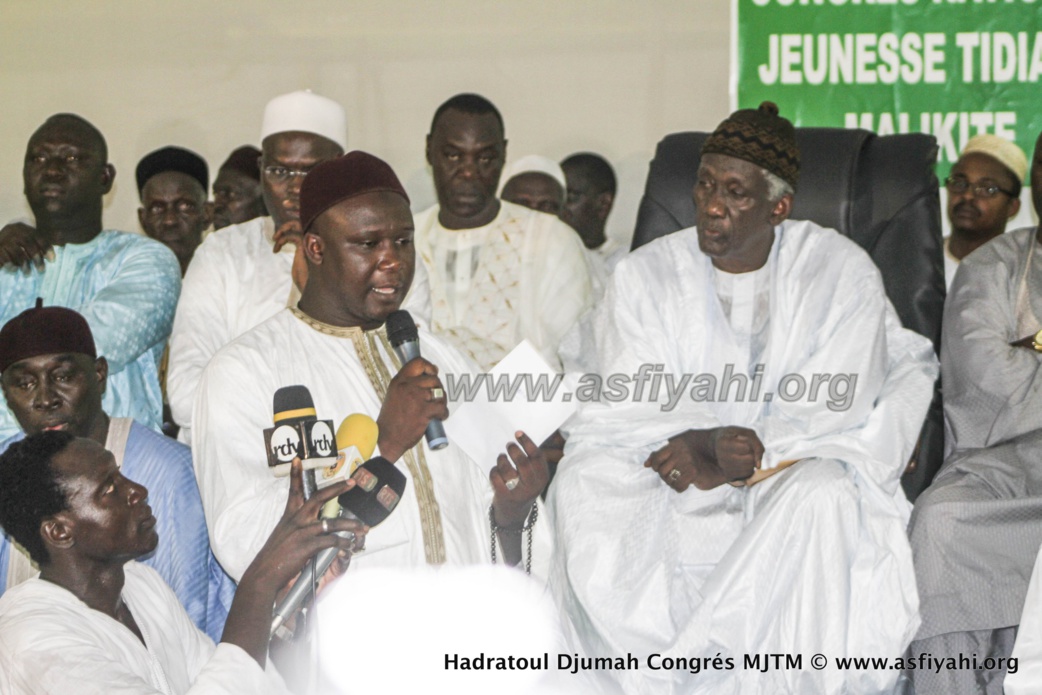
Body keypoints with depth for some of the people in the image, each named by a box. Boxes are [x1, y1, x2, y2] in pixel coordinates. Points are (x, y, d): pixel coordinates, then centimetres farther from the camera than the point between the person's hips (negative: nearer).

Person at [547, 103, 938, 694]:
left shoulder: (842, 272, -1)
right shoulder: (645, 275, 4)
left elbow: (834, 407, -8)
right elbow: (630, 407, -5)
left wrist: (743, 456, -21)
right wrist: (708, 444, -25)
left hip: (791, 472, -1)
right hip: (677, 469, 1)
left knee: (823, 494, -37)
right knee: (587, 480, -30)